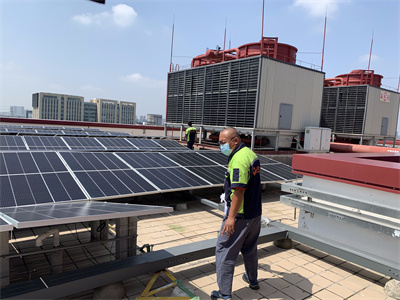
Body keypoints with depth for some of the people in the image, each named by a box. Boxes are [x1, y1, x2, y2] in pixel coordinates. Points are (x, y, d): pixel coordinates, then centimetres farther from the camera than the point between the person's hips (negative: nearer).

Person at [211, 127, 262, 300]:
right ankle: (252, 280, 44)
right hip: (255, 212, 10)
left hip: (240, 216, -10)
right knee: (250, 248, 26)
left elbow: (239, 190, -27)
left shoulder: (238, 160, -23)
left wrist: (231, 217, -25)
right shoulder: (251, 154, 8)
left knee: (225, 252, 2)